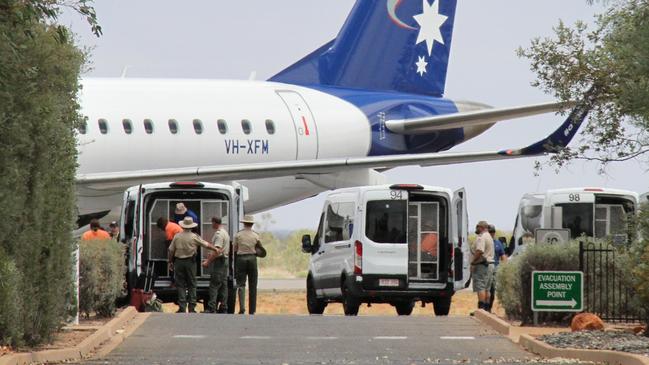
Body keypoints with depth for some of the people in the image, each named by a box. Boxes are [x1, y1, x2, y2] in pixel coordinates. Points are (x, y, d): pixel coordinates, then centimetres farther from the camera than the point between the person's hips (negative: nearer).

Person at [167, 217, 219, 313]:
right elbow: (206, 245, 2)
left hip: (179, 261, 0)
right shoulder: (194, 237, -5)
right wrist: (216, 249, 17)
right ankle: (192, 307, 5)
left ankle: (182, 307, -2)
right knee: (192, 285, 7)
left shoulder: (177, 237, -2)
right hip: (190, 262, 0)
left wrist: (170, 262, 14)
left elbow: (171, 250, 2)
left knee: (180, 285, 4)